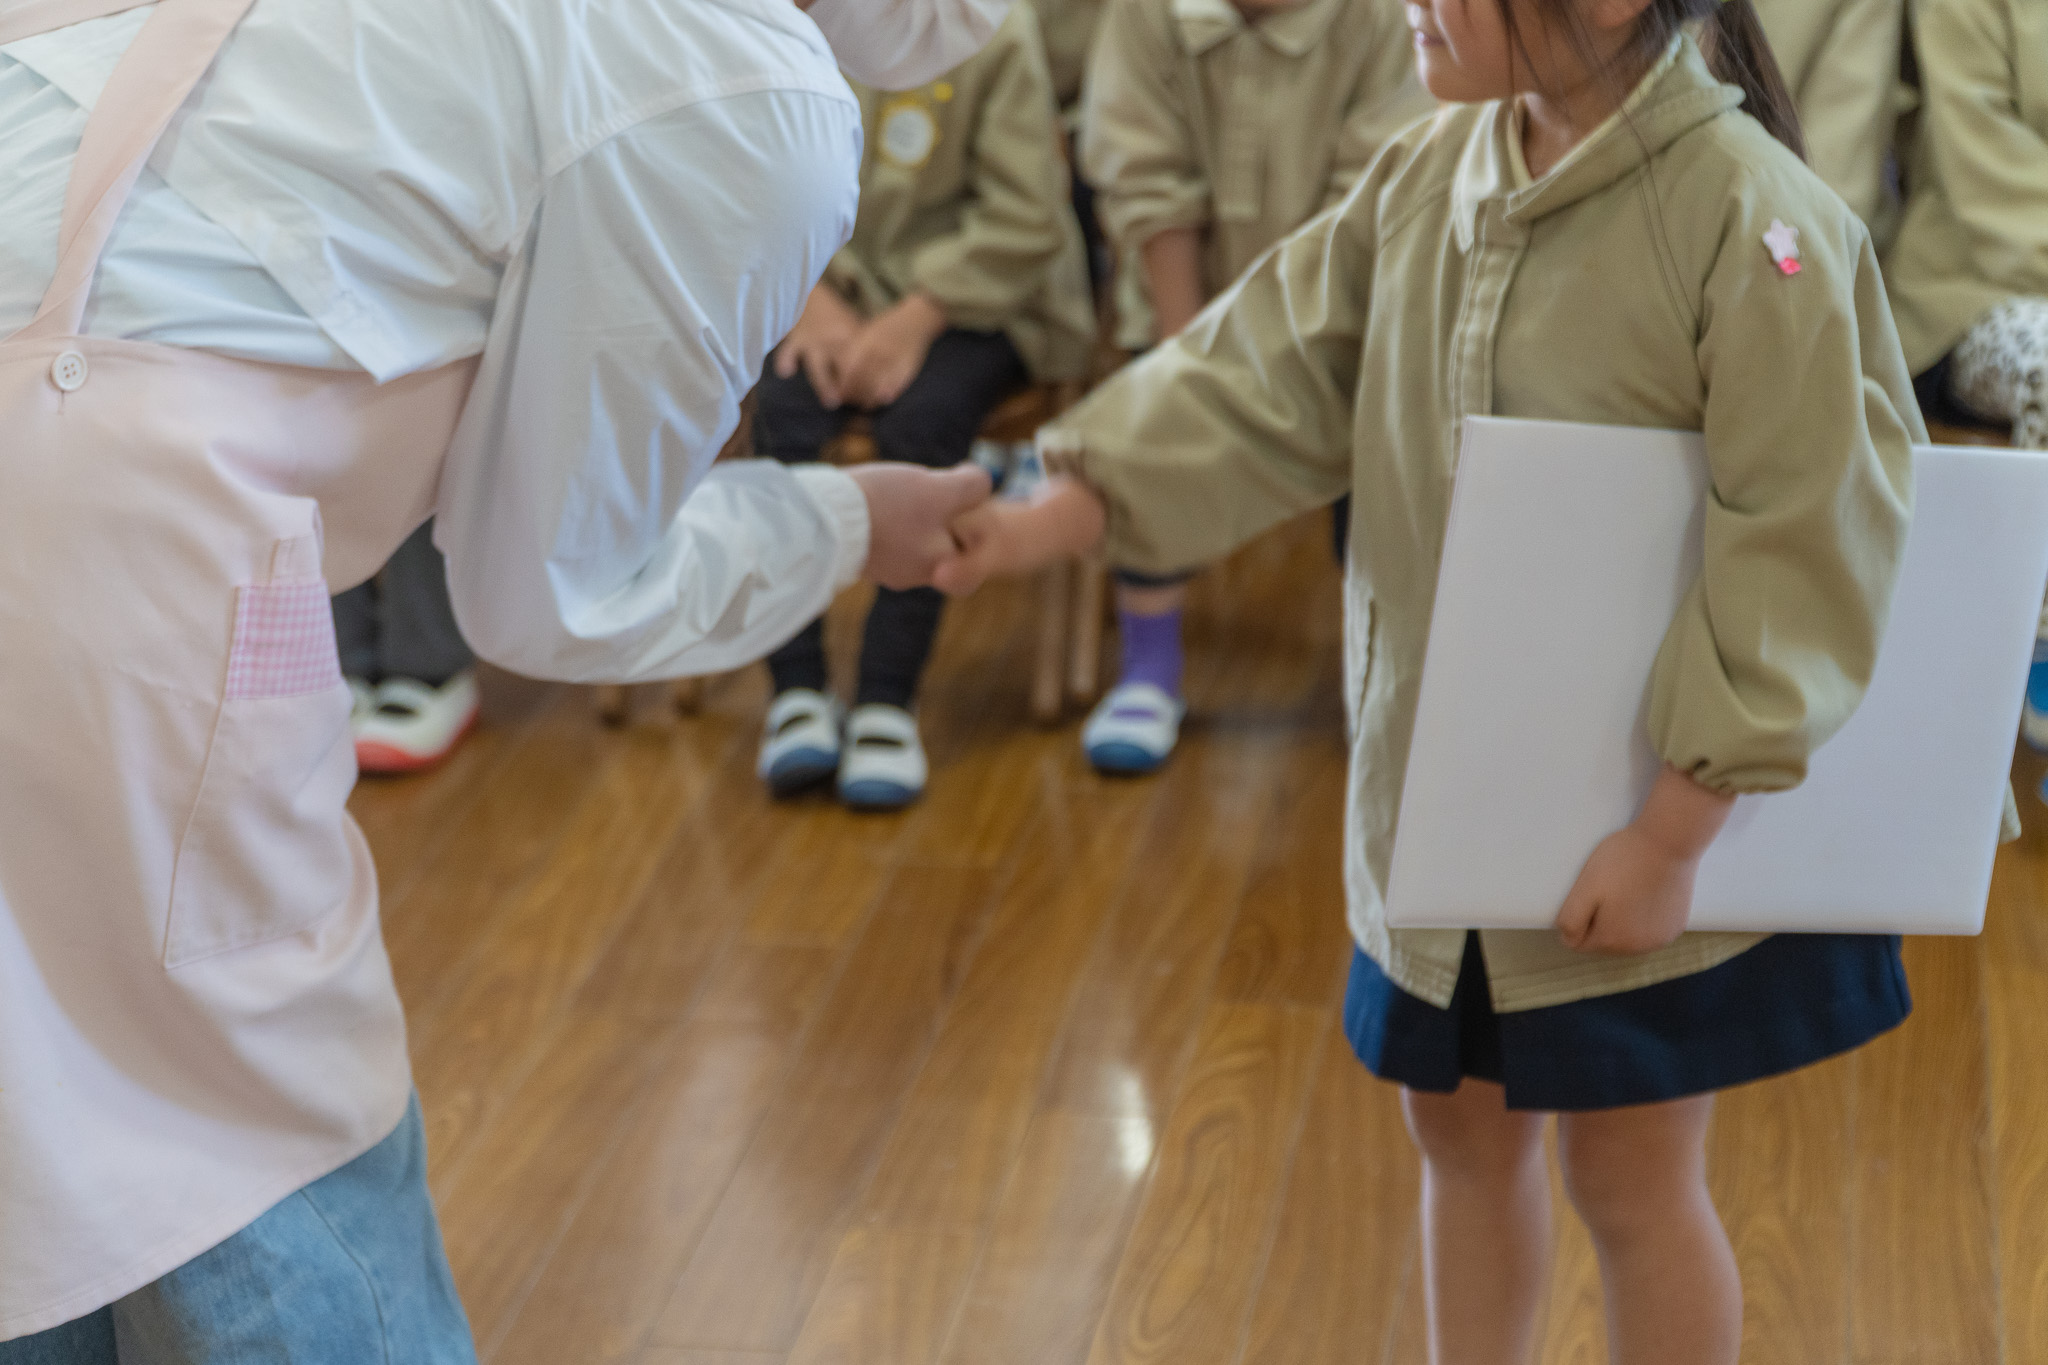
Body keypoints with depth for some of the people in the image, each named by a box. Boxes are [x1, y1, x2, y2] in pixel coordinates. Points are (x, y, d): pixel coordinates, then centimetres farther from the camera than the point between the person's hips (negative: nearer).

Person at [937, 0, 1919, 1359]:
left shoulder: (1755, 221, -22)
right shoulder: (1432, 174, -2)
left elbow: (1800, 547, -21)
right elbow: (1276, 378, 2)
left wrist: (1672, 837, -20)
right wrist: (1055, 516, -9)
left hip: (1644, 826, -6)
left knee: (1631, 1184, 9)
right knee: (1462, 1133, 20)